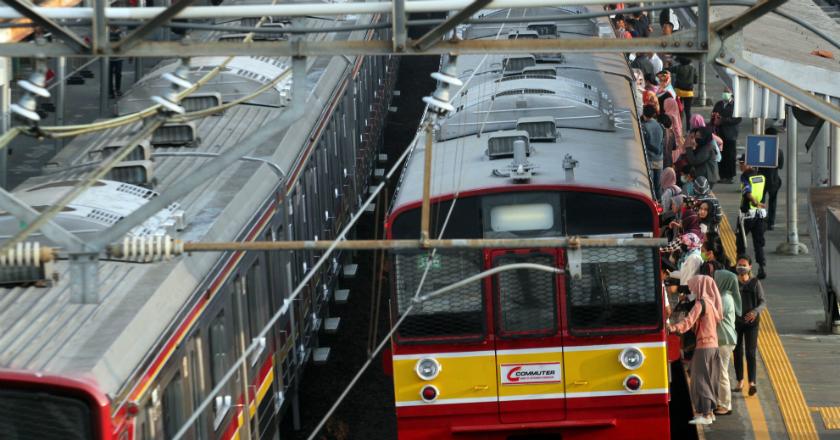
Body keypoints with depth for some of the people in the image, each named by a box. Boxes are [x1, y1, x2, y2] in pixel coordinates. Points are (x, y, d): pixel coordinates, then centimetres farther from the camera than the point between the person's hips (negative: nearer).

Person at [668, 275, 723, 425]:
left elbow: (689, 321, -27)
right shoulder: (710, 303, 13)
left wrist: (674, 328, -42)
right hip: (713, 345, 9)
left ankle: (705, 415, -9)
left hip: (703, 346, -9)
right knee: (710, 379, 15)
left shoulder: (700, 304, -14)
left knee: (701, 380, -7)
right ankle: (709, 411, 20)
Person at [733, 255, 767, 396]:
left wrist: (755, 311, -23)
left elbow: (763, 302, -4)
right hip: (736, 321, 3)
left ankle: (752, 383, -20)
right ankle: (740, 382, 21)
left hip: (751, 322, -3)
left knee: (750, 353, -11)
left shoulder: (755, 283, -1)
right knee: (737, 352, 9)